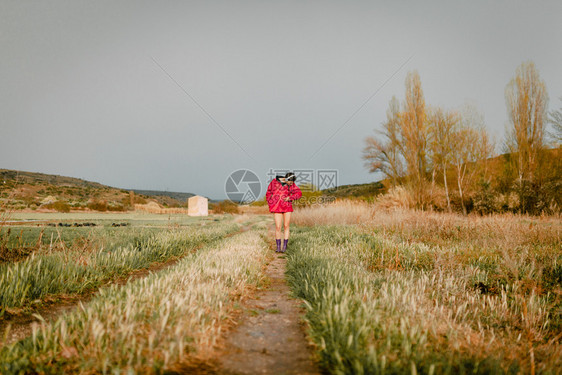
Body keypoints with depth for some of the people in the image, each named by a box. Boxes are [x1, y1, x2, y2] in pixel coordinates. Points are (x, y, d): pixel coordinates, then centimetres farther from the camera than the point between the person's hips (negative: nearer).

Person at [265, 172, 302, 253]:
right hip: (277, 208, -1)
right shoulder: (274, 182, -6)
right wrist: (271, 205, -1)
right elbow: (268, 194, 4)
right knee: (278, 227, -6)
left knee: (286, 226, 1)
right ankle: (278, 247, 5)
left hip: (287, 207, 2)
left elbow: (299, 193, 1)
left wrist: (290, 197, -13)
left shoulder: (291, 184, -1)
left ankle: (284, 246, 11)